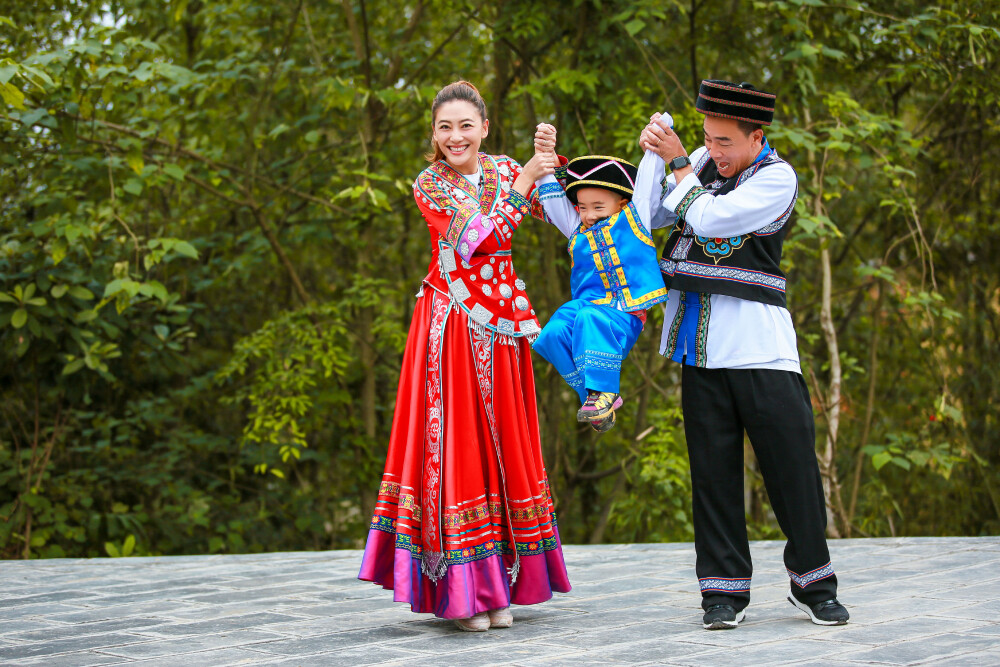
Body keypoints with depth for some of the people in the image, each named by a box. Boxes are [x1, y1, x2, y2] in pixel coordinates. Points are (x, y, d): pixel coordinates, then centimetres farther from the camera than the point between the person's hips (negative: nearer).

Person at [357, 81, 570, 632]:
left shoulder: (505, 170, 9)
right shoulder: (429, 186, -2)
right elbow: (478, 236, -16)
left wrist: (550, 164, -11)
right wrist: (521, 185, -12)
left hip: (500, 325, 4)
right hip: (452, 326, -4)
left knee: (502, 438, 5)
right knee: (453, 439, -5)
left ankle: (500, 586, 12)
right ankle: (462, 590, 0)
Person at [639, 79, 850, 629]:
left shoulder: (778, 177, -4)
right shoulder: (703, 162, 13)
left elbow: (709, 219, -14)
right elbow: (651, 218, 13)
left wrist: (677, 163, -4)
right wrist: (656, 157, 0)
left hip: (759, 341, -4)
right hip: (701, 344, 4)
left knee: (792, 458, -3)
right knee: (713, 466, 4)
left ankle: (812, 584, 11)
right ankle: (724, 590, 10)